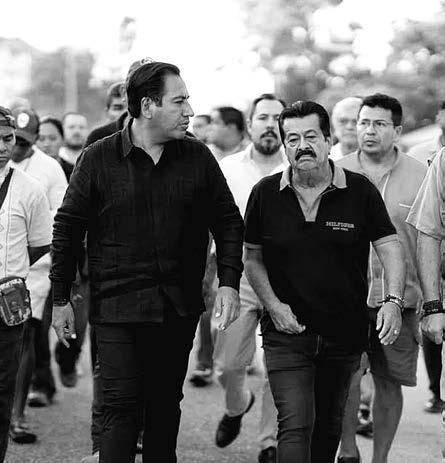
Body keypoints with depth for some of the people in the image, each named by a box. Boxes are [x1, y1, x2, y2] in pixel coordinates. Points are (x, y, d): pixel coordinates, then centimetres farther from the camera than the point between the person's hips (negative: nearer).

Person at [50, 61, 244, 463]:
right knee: (122, 407, -8)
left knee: (166, 405, 13)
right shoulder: (99, 158, -3)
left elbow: (228, 222, 10)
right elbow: (68, 228, 2)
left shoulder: (198, 157, 4)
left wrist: (229, 282, -2)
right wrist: (60, 299, 1)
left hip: (179, 308, 3)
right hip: (117, 307, -3)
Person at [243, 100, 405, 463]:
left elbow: (390, 248, -3)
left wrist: (393, 301, -19)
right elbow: (253, 257, 7)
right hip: (287, 330, -1)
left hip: (345, 333, 1)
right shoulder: (266, 194, -1)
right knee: (295, 425, -12)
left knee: (329, 426, 15)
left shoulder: (360, 191, -3)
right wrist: (274, 306, -6)